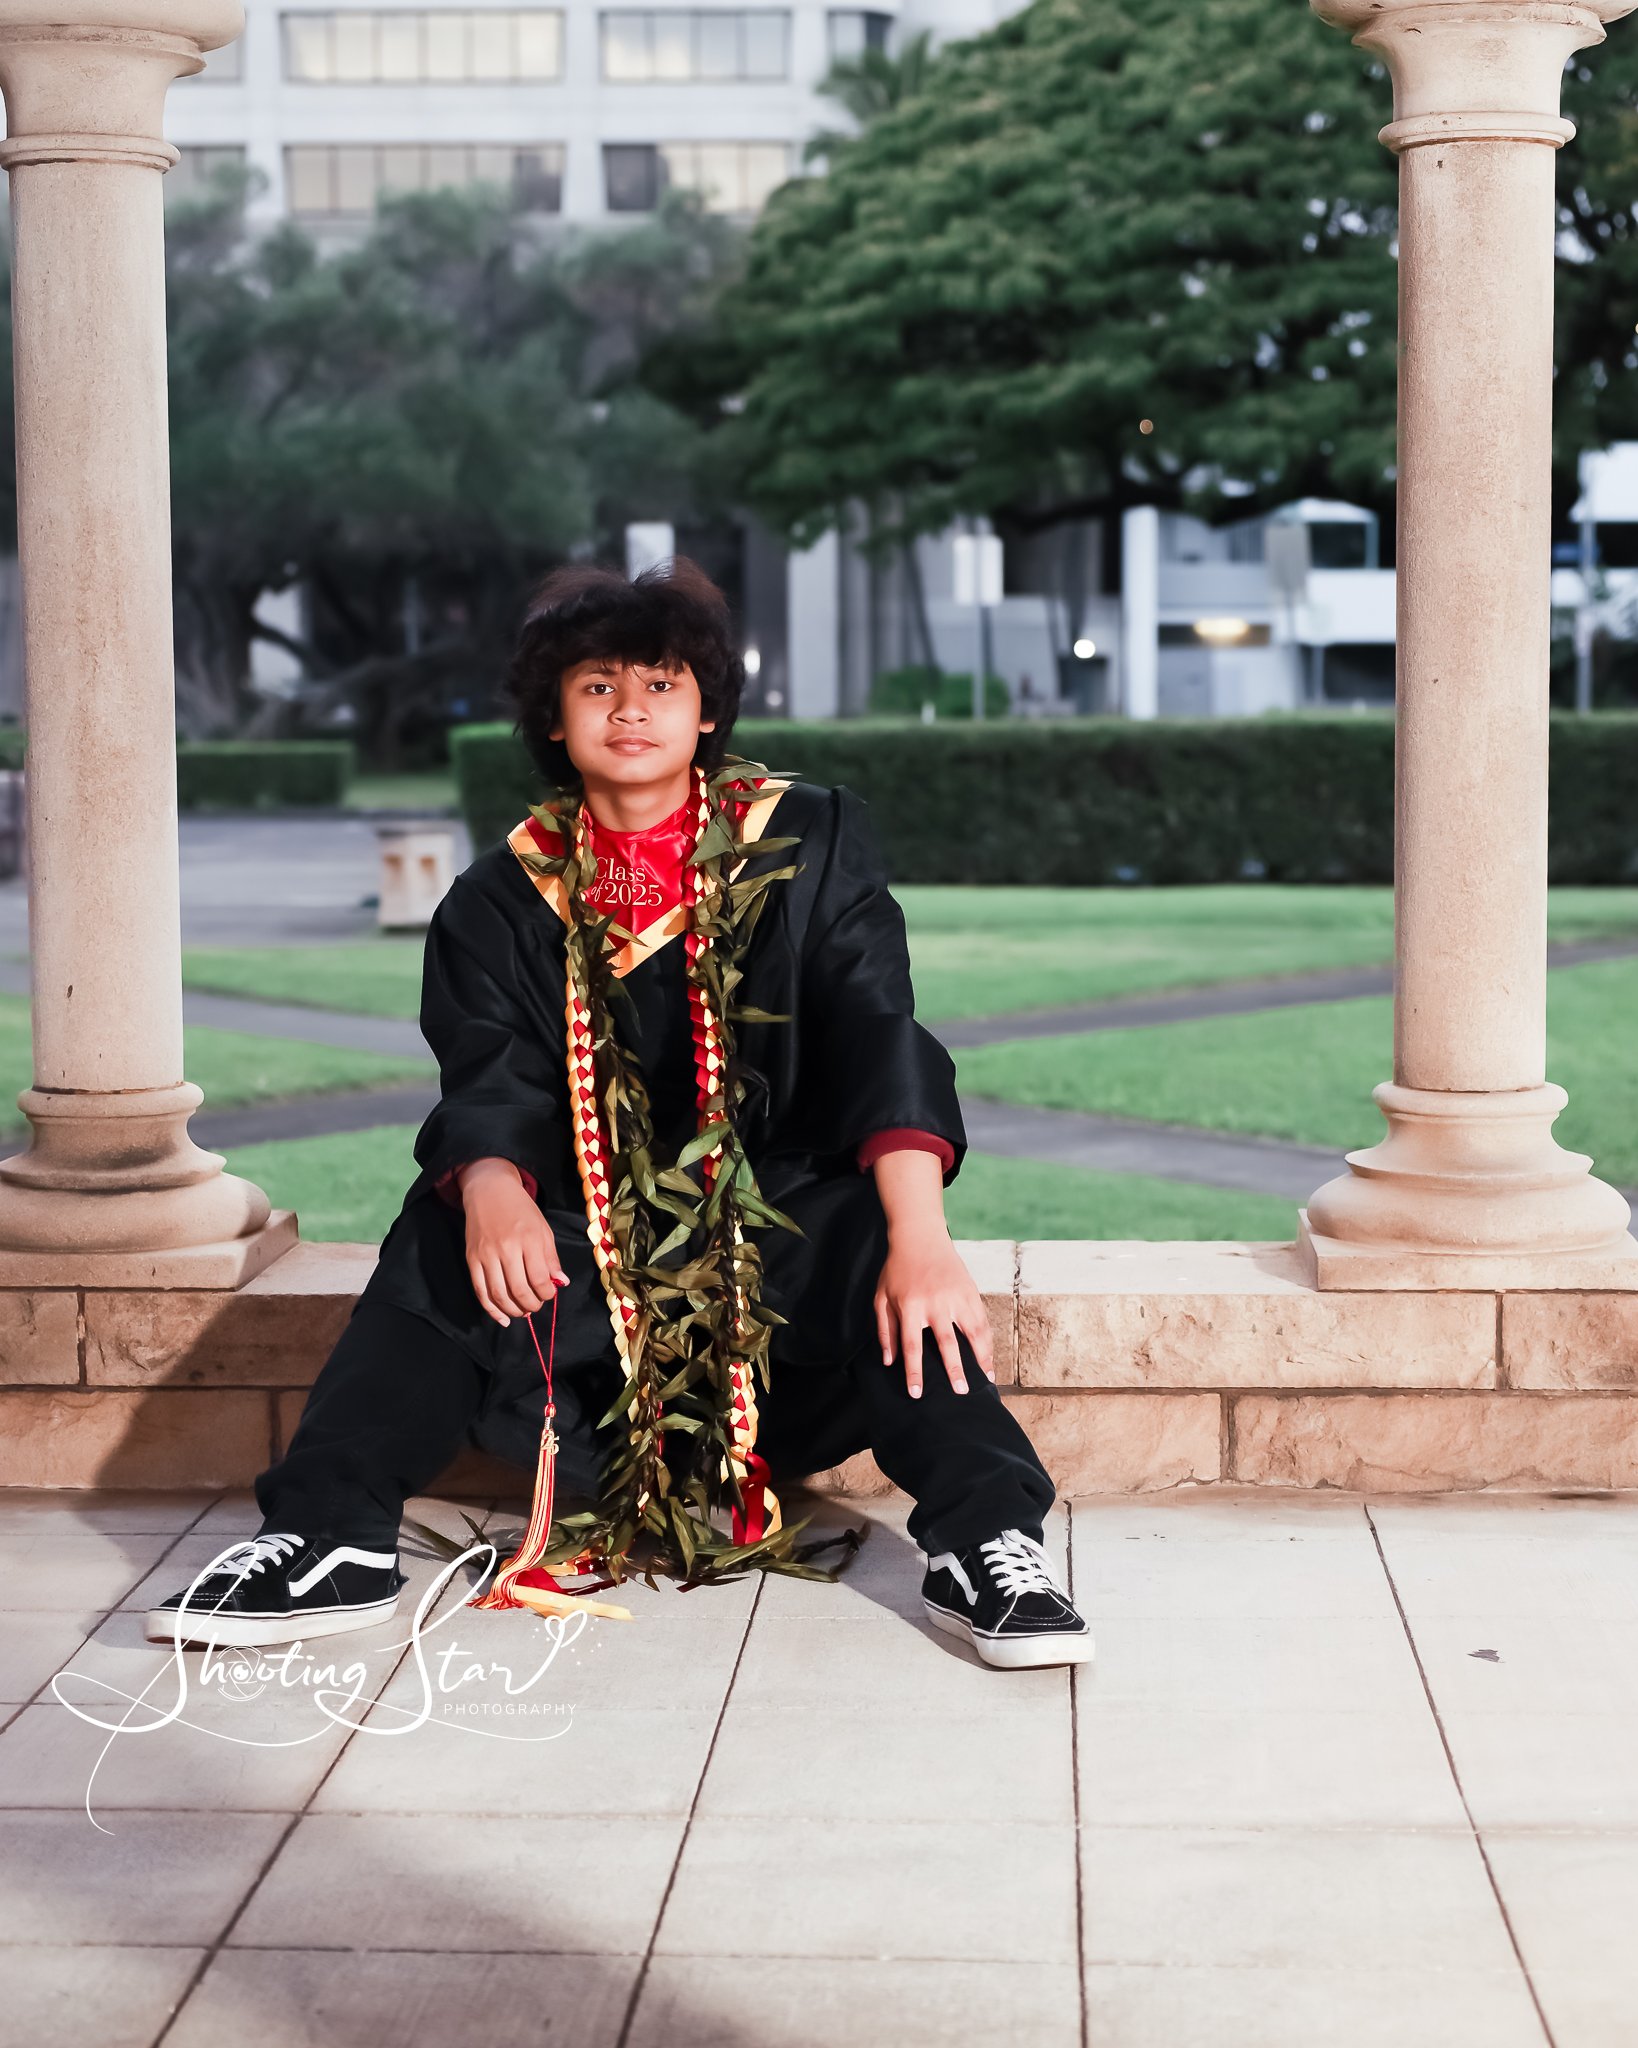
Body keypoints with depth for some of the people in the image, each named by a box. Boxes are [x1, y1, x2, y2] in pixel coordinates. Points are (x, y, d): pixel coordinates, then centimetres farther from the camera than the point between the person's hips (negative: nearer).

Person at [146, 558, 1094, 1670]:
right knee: (441, 1245, -22)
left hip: (782, 1195, -2)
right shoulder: (503, 899, 4)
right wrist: (492, 1189, -35)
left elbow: (880, 1040, -14)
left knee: (879, 1244, -32)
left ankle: (986, 1545, -33)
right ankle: (330, 1544, -22)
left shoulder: (811, 843, -2)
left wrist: (920, 1238, -30)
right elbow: (490, 1082, -8)